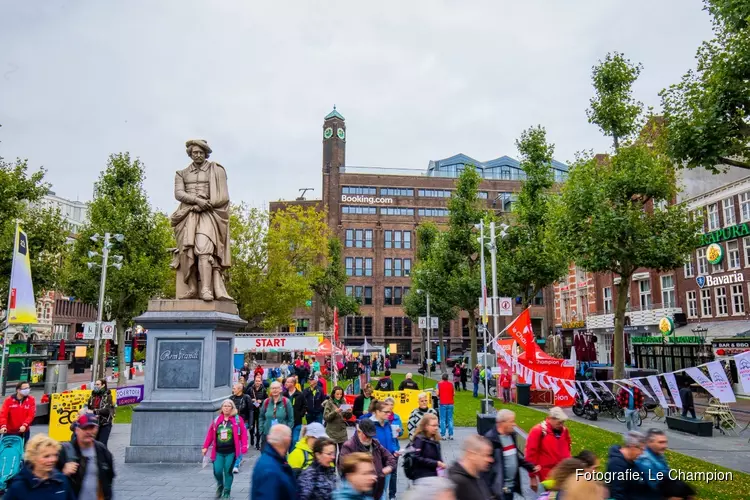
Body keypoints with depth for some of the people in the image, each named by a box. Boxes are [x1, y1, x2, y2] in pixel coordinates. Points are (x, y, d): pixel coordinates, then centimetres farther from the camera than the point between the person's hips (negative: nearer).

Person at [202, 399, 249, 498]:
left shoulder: (238, 419, -2)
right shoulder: (217, 420, 7)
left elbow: (243, 433, -6)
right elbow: (210, 434, 8)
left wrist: (244, 446, -14)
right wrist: (205, 447, 5)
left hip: (231, 452, -2)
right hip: (218, 452, 2)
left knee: (228, 472, 3)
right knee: (217, 471, 0)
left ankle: (226, 492, 21)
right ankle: (220, 486, 32)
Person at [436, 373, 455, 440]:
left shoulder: (439, 384, -3)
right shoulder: (451, 384, 4)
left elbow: (437, 394, -9)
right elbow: (454, 394, 4)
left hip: (443, 404, -2)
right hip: (450, 403, 2)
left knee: (443, 420, 2)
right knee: (450, 419, 9)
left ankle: (443, 435, 0)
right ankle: (450, 435, 9)